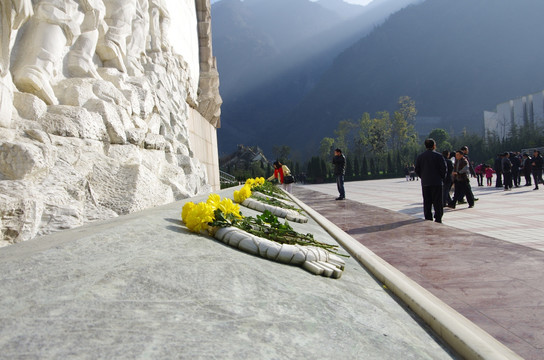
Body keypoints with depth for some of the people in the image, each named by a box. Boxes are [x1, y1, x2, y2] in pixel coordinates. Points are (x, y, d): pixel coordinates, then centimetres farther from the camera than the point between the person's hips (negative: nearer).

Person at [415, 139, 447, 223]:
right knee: (437, 202, 1)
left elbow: (417, 170, 6)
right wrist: (442, 178, 5)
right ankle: (438, 218, 1)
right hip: (437, 182, -4)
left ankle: (428, 218, 11)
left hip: (425, 182, 4)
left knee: (427, 202, 9)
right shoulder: (438, 156, -7)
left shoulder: (420, 156, 6)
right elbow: (444, 169, -9)